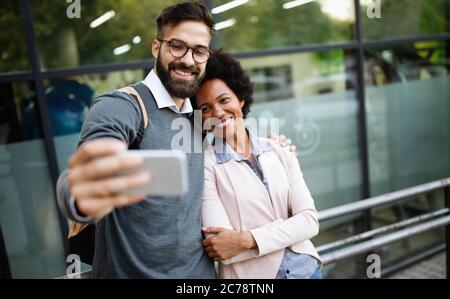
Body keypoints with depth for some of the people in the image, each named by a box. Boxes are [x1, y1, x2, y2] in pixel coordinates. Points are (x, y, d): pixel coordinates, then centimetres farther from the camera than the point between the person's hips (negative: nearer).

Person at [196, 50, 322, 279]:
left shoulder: (279, 152, -3)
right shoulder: (206, 164, -14)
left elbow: (310, 220, -9)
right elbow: (221, 249, -20)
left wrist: (247, 239, -21)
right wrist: (291, 226, -15)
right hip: (250, 274, -3)